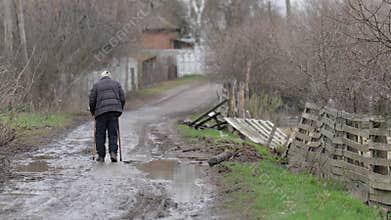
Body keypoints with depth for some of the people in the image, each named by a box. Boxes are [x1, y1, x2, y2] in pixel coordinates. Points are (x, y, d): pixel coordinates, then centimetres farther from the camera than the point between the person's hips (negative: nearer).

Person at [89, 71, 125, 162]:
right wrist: (119, 110, 22)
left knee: (100, 134, 5)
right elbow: (122, 98, 11)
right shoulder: (116, 84, 17)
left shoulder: (96, 85, 12)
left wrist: (93, 112, 19)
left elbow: (92, 101, 6)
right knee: (113, 133, 5)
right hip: (114, 111, 1)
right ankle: (113, 152, -12)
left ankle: (101, 156, 4)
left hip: (101, 111, -1)